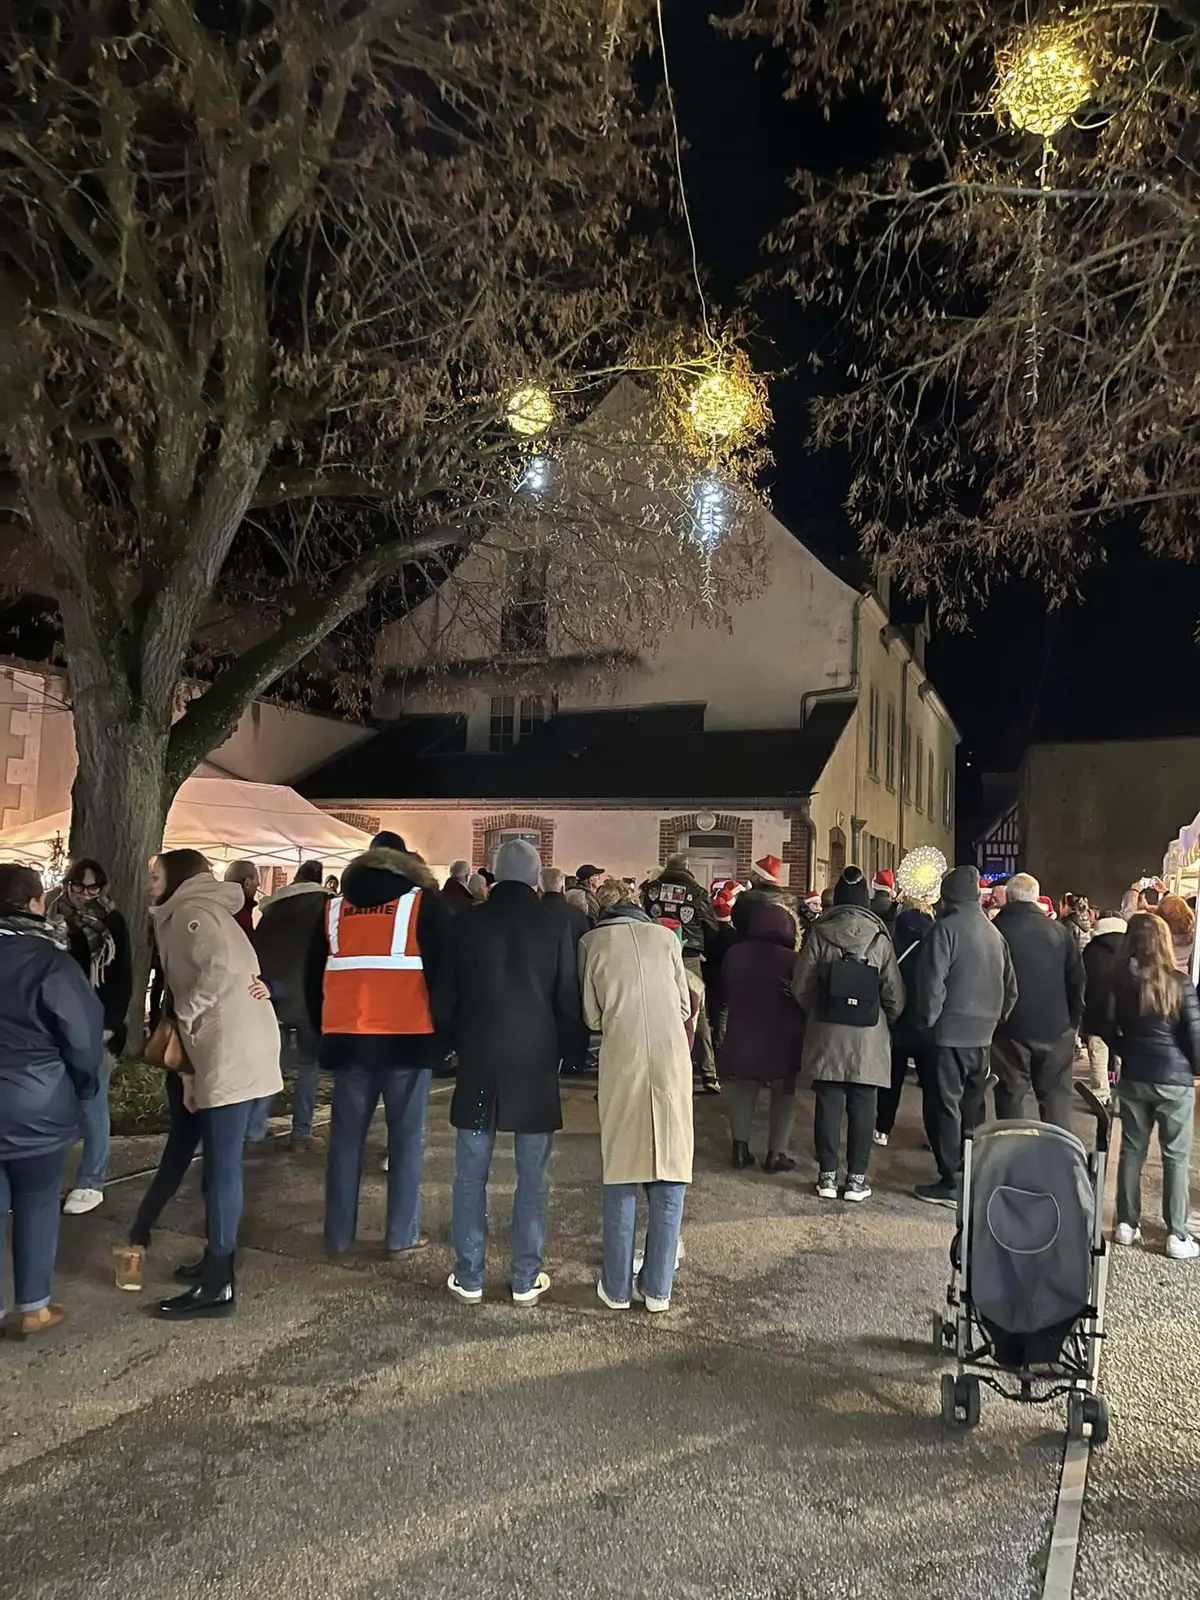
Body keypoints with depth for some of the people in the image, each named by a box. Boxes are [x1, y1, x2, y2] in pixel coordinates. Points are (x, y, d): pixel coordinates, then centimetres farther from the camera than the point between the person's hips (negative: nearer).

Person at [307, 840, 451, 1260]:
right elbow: (444, 972, -4)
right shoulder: (425, 903, 1)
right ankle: (402, 1235, 10)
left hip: (346, 1038, 3)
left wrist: (323, 1030, 24)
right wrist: (442, 1029, 5)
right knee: (406, 1136, 6)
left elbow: (313, 976, 15)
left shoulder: (333, 909, 12)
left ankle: (338, 1236, 17)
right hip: (407, 1037, -3)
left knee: (346, 1136, 12)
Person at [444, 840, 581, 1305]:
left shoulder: (467, 924, -1)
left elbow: (449, 995, 6)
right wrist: (566, 1053, 10)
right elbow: (569, 1000, -2)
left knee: (471, 1176, 10)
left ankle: (468, 1279, 16)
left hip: (478, 1062, 1)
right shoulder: (554, 926, -6)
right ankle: (526, 1280, 14)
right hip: (536, 1064, -1)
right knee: (531, 1179, 8)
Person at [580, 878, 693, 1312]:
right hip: (672, 1060, 1)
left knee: (621, 1171, 9)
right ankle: (658, 1287, 12)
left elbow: (591, 1015, 5)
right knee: (669, 1171, 8)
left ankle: (617, 1287, 14)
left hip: (621, 1062, -1)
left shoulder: (592, 942, 3)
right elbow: (684, 1007, 10)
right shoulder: (666, 937, 6)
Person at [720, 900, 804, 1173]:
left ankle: (740, 1146, 15)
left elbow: (724, 991, 12)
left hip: (741, 1036, 4)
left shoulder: (735, 954, -2)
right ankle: (776, 1153, 7)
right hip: (780, 1040, -3)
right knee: (783, 1095, 9)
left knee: (743, 1091, 16)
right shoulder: (791, 960, -16)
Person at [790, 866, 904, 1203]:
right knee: (862, 1107, 7)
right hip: (868, 1038, 0)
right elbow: (894, 994, -2)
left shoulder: (819, 935, -5)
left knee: (828, 1105, 7)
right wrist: (886, 1019, 16)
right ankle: (856, 1178, 11)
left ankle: (827, 1176, 12)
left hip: (826, 1035, 1)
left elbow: (801, 987, -2)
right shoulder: (879, 938, -5)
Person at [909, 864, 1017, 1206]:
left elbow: (931, 982, -16)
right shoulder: (994, 932, 11)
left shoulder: (946, 928, -11)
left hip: (950, 1032, -7)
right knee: (972, 1105, 16)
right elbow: (1010, 987, 15)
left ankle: (950, 1183, 1)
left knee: (946, 1105, -1)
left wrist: (926, 1021, -4)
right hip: (982, 1033, 7)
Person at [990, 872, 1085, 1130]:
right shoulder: (1059, 931, -2)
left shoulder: (995, 929, -6)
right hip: (1055, 1026, 1)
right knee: (1056, 1094, 10)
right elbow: (1077, 980, 0)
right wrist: (1073, 1020, 9)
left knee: (1011, 1094, 8)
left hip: (1010, 1026, -1)